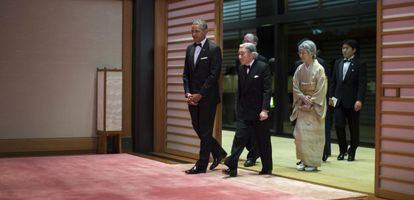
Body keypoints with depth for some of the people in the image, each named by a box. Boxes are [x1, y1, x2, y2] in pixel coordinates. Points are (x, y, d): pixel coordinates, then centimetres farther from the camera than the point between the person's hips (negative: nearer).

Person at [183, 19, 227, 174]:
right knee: (197, 128, 12)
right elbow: (186, 74, 12)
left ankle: (201, 166, 6)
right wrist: (188, 93, -3)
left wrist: (200, 94, -16)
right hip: (193, 97, 7)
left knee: (205, 131, -1)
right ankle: (218, 153, 30)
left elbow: (214, 75, -14)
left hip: (207, 97, -7)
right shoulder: (190, 49, 12)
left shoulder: (214, 49, -8)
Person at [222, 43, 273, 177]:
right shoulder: (240, 69, 8)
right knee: (239, 139, -4)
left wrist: (264, 109, -20)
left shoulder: (263, 67, -10)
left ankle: (267, 168, 20)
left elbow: (267, 90, -14)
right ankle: (231, 167, -7)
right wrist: (239, 108, 12)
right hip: (244, 112, 4)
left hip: (259, 111, -4)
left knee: (263, 141, 7)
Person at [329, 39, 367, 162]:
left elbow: (362, 84, -10)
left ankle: (352, 152, 19)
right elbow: (333, 81, 16)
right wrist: (331, 96, 9)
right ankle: (342, 150, 14)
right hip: (338, 101, 4)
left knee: (353, 128, 5)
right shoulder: (338, 63, 13)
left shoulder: (359, 65, -3)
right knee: (338, 126, -2)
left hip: (352, 101, -4)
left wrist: (359, 100, -18)